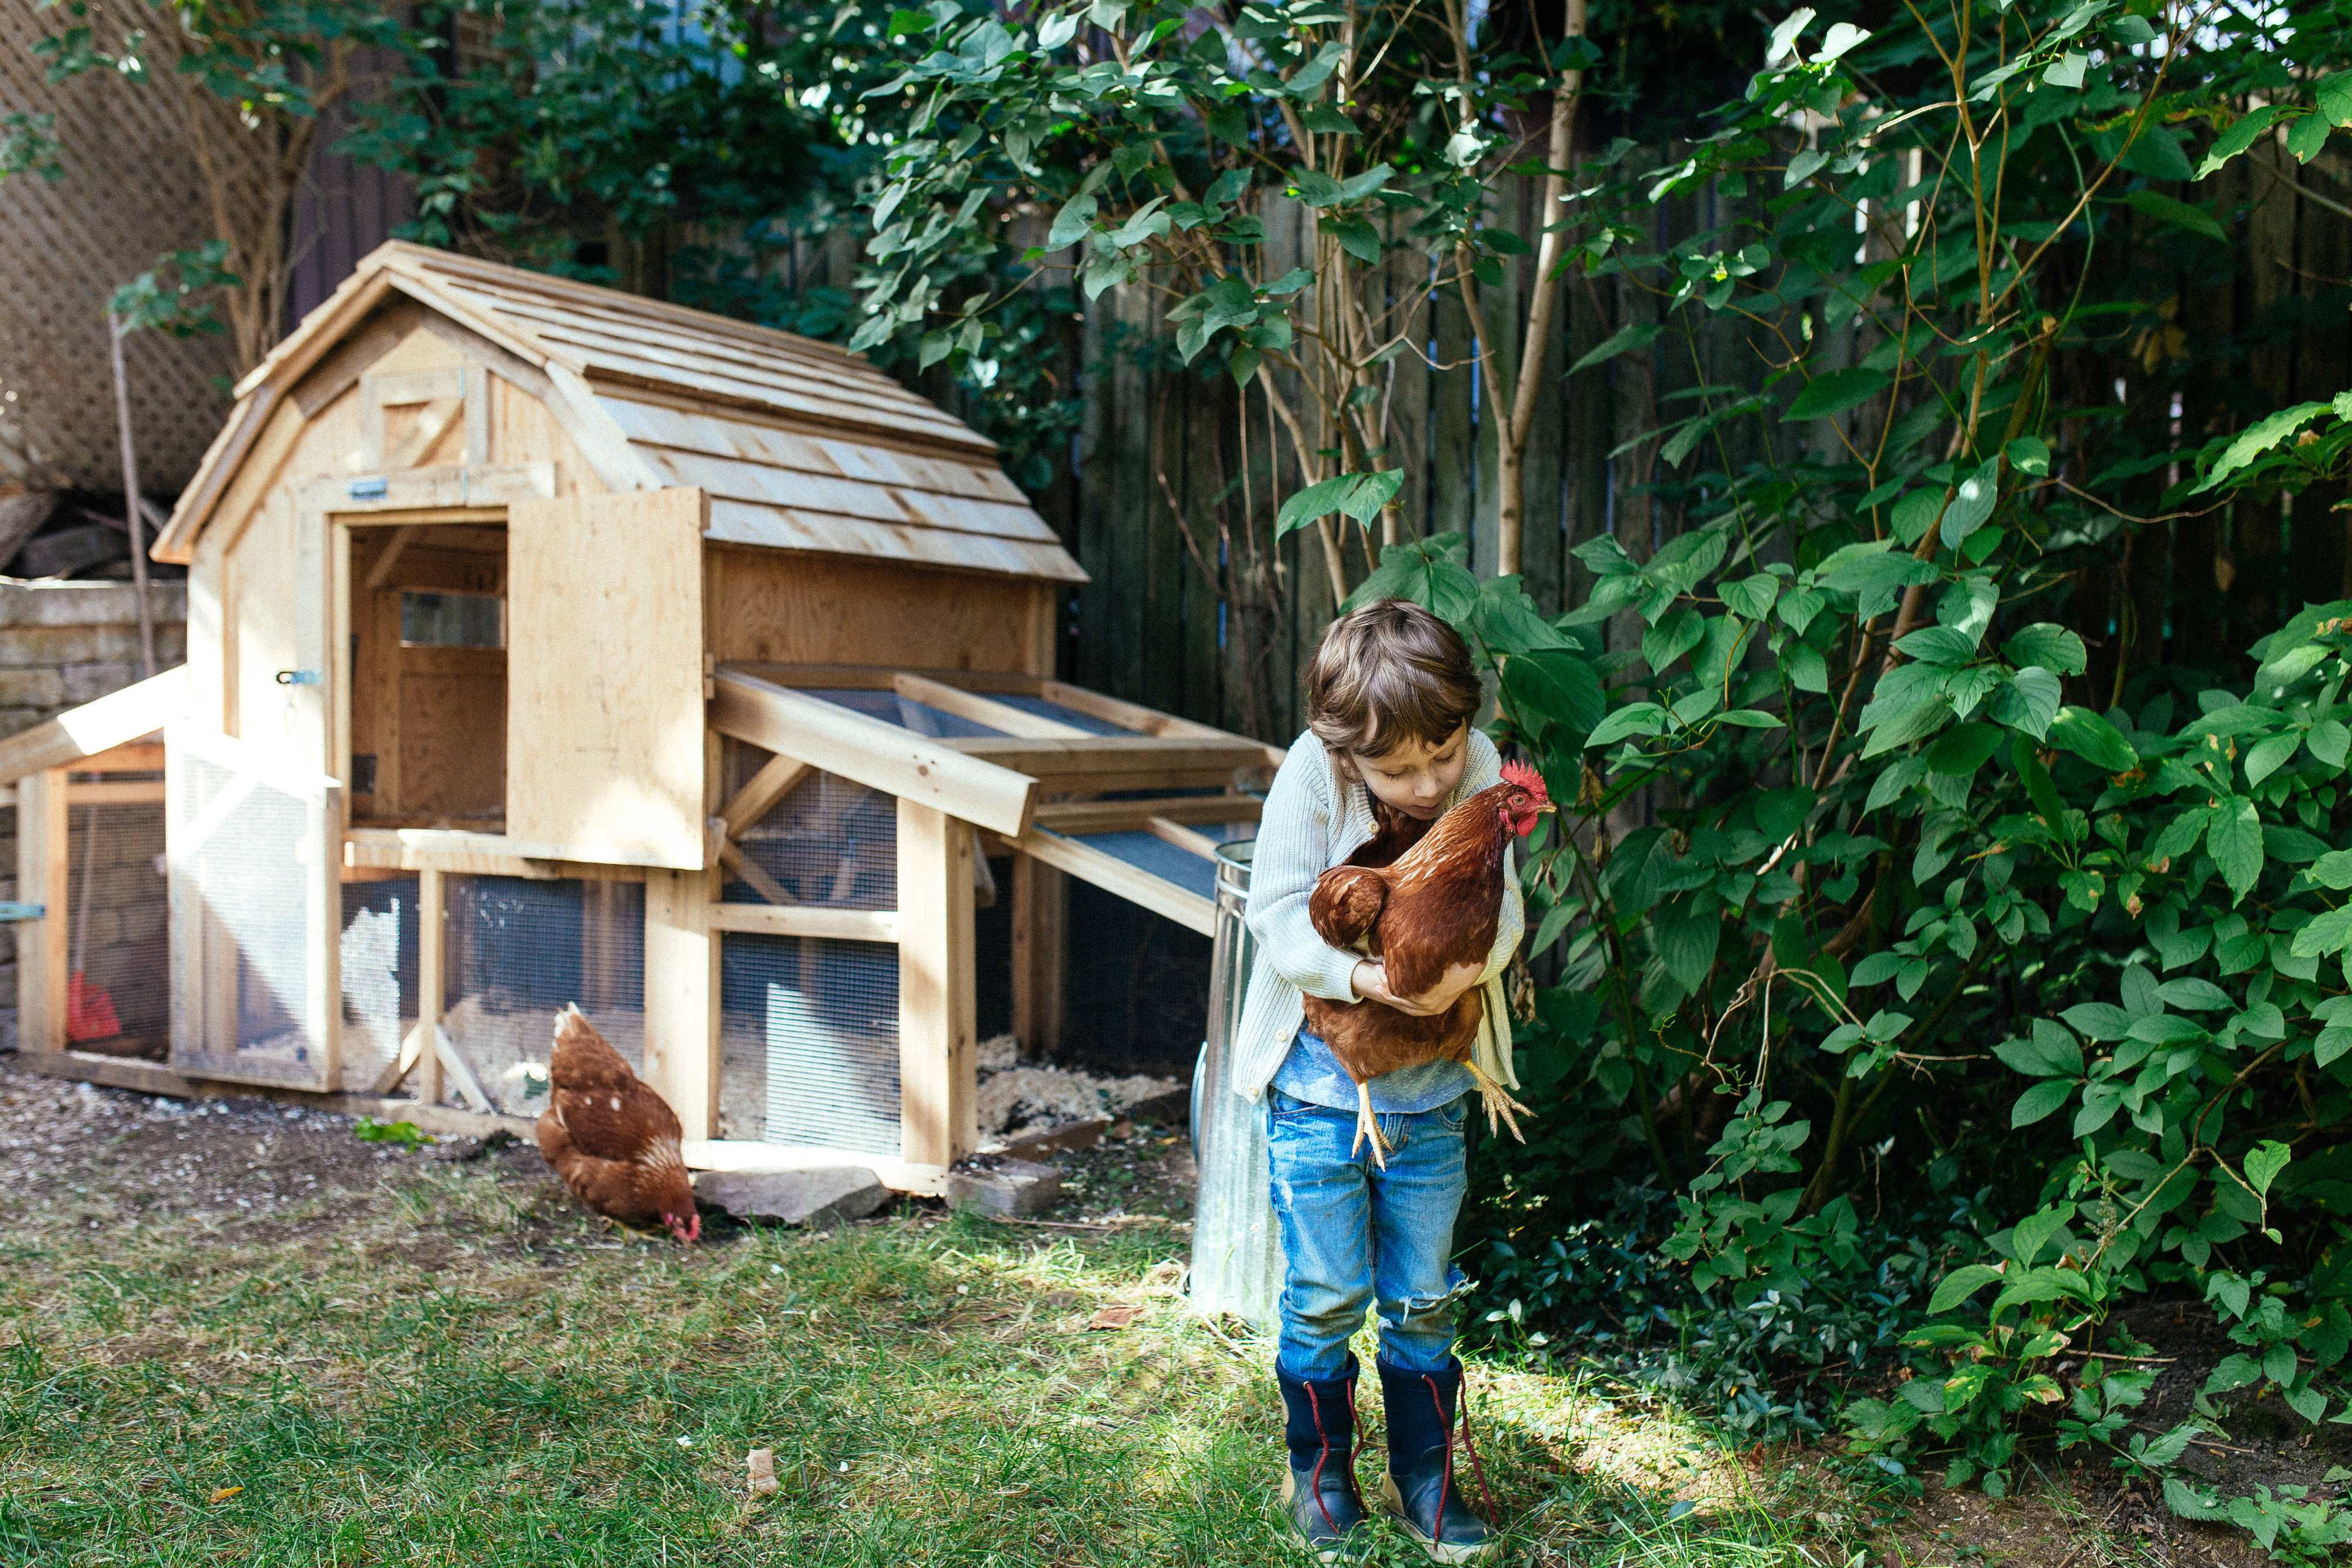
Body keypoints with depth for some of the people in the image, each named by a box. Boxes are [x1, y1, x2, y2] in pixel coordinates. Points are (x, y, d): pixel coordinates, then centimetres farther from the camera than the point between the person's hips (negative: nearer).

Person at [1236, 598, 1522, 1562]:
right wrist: (1364, 976, -32)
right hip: (1320, 1087, -2)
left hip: (1431, 1094, 3)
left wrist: (1470, 962, -29)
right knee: (1326, 1297, 8)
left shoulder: (1480, 769, -7)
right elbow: (1280, 916, -17)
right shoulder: (1311, 776, -16)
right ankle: (1319, 1474, 30)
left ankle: (1424, 1479, 33)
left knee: (1423, 1300, 13)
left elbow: (1502, 904, -7)